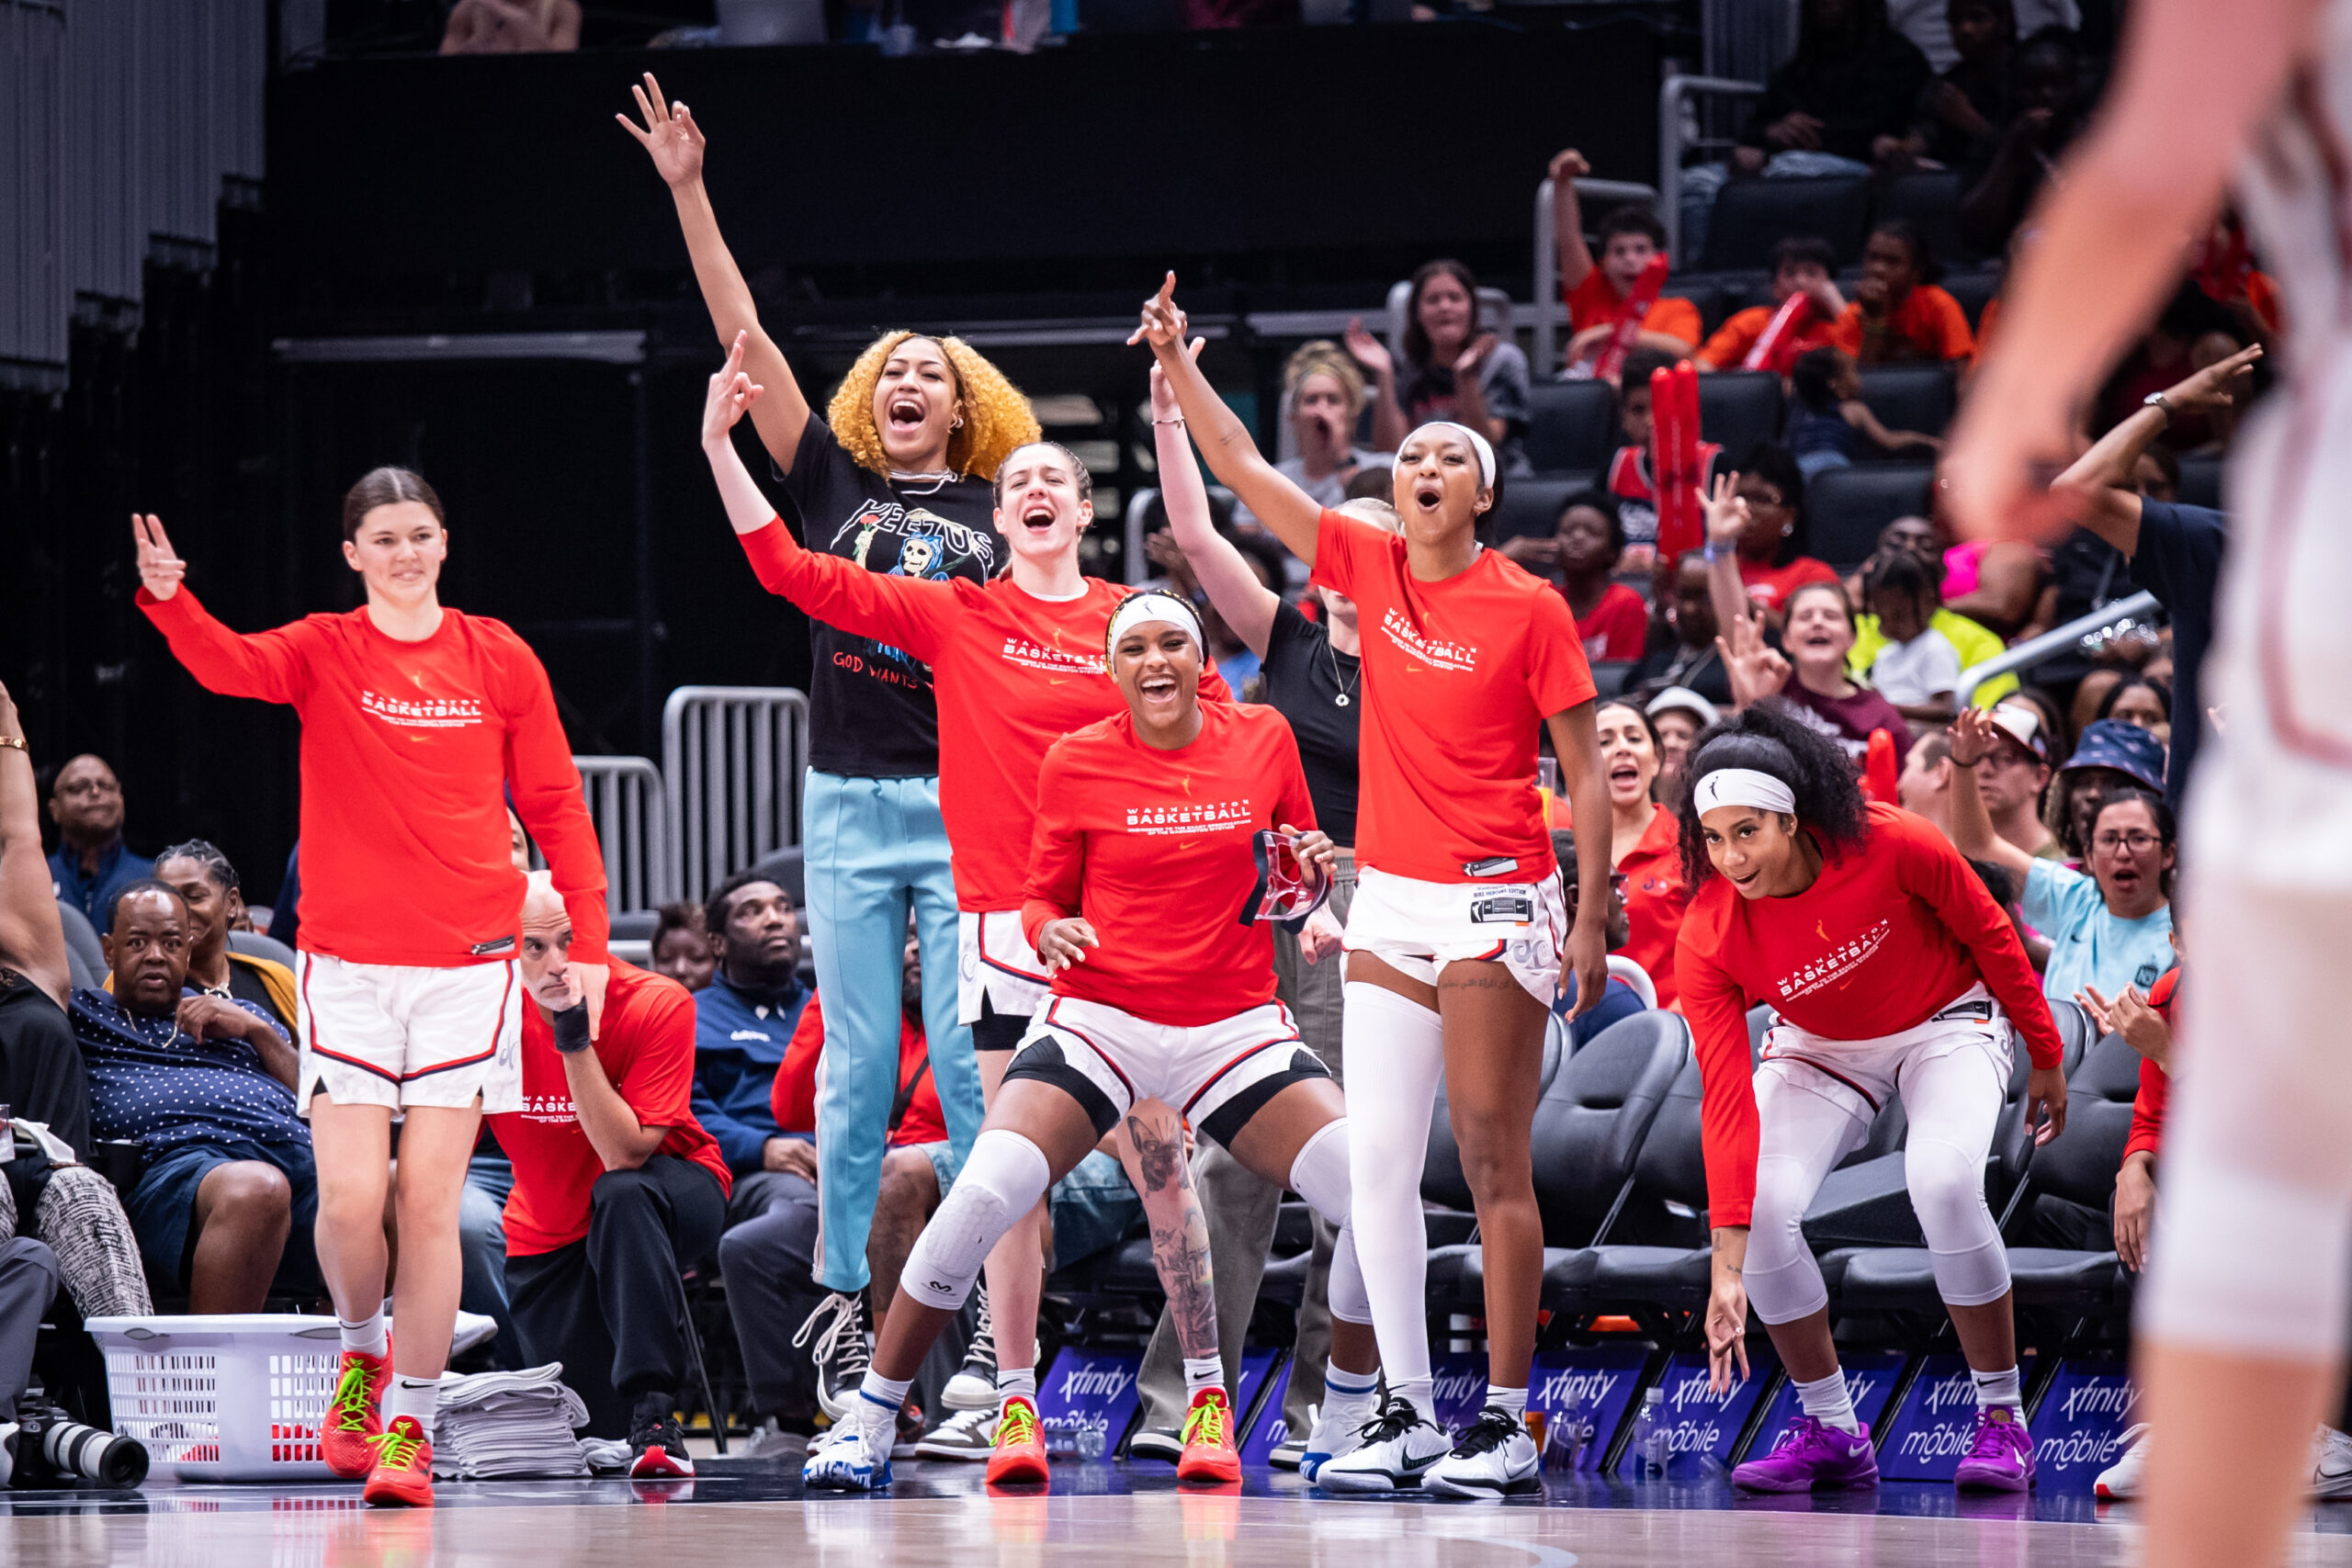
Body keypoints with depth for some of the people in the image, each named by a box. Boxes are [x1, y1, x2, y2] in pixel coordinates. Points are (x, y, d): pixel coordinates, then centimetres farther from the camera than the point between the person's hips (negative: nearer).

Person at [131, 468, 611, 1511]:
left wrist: (589, 936, 1)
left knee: (430, 1202, -3)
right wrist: (169, 600, -40)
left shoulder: (500, 661, 6)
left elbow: (555, 805, 10)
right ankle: (361, 1354, 23)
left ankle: (408, 1428, 7)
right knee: (350, 1198, -7)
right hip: (346, 963, 0)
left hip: (466, 964, 0)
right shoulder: (324, 652, 2)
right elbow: (230, 665, -19)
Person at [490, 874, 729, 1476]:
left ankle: (655, 1410, -38)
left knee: (623, 1194, -40)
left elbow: (627, 1154, -29)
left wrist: (576, 1042, -37)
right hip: (549, 1236, 3)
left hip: (671, 1192, -3)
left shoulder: (658, 1004, -23)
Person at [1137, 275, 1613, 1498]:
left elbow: (1586, 773, -3)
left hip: (1495, 901, -5)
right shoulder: (1370, 570, 8)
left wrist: (1592, 916, -7)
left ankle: (1505, 1424, -4)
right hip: (1386, 897, 5)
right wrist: (1177, 362, 3)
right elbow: (1244, 473, 12)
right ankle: (1408, 1418, 5)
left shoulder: (1528, 608, -5)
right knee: (1378, 1160, 1)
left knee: (1493, 1166, -6)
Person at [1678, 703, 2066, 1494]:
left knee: (1942, 1181, -31)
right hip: (1819, 1047, 2)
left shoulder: (1892, 846, -30)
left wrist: (2046, 1058, -1)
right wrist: (1728, 1268, -35)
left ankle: (2002, 1422, -14)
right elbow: (1725, 1101, -29)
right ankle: (1831, 1431, -1)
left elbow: (1991, 935, -11)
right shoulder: (1707, 939, -26)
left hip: (1948, 1022, -2)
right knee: (1760, 1208, -22)